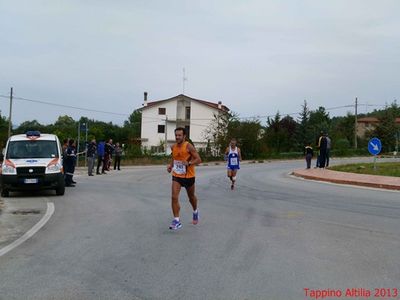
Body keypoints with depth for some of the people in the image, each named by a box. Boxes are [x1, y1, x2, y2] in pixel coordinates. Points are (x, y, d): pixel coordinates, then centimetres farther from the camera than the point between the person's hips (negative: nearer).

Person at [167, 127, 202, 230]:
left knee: (191, 197, 17)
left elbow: (198, 160, -17)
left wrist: (189, 163, -33)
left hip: (188, 176, -3)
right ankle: (176, 221, -9)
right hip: (176, 176, 3)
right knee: (174, 197, -14)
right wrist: (171, 165, 3)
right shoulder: (173, 147, 1)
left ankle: (195, 212, 47)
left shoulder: (189, 146, -16)